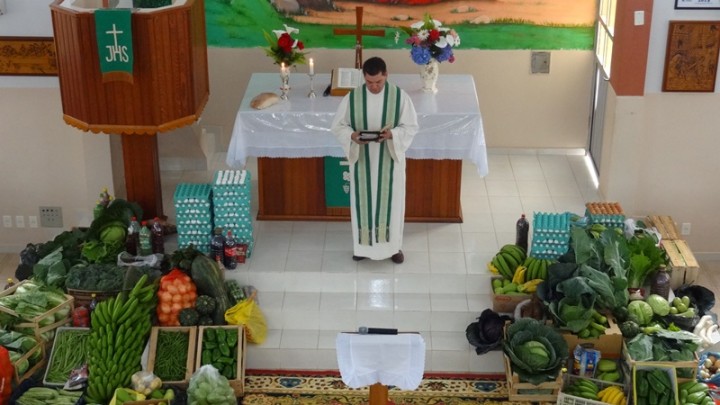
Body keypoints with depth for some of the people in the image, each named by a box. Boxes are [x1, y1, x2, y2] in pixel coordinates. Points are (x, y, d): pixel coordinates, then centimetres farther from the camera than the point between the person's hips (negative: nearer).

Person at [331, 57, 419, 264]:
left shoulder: (400, 96, -12)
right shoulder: (352, 97, -10)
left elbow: (411, 126, -6)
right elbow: (338, 125, -3)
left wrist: (392, 134, -26)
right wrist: (352, 135, -24)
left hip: (390, 158, 0)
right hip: (362, 158, 1)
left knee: (391, 200, 11)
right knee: (363, 201, 12)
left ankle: (393, 245, 29)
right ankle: (363, 245, 31)